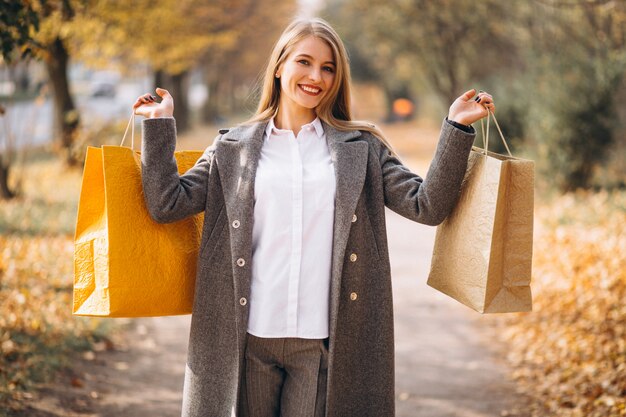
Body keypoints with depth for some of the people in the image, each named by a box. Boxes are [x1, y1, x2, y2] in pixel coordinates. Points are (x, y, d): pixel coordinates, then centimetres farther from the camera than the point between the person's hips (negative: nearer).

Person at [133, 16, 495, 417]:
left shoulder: (362, 148, 10)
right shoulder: (233, 148, 10)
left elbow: (427, 205, 2)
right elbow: (167, 203, 3)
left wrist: (456, 128, -5)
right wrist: (160, 126, -1)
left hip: (324, 342, 0)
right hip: (250, 339, 1)